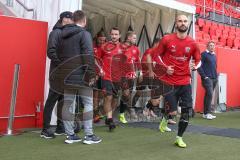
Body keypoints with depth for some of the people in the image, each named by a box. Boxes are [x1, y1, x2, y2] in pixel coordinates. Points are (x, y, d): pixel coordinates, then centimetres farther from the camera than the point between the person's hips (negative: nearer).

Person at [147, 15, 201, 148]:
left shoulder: (192, 43, 2)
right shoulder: (167, 39, -6)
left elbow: (198, 60, 14)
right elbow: (155, 55, 2)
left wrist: (194, 66, -8)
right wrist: (165, 67, -10)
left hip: (185, 82, 3)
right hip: (169, 82, -3)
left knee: (186, 111, 1)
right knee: (172, 110, -4)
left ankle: (179, 138, 20)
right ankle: (165, 119, 34)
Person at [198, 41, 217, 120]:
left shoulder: (214, 55, 16)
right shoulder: (204, 54, -6)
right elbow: (199, 66, -11)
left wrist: (216, 76, 13)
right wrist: (204, 76, -14)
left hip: (214, 79, 7)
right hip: (207, 78, -7)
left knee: (208, 95, 9)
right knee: (209, 94, -16)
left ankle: (206, 113, 14)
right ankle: (207, 113, -11)